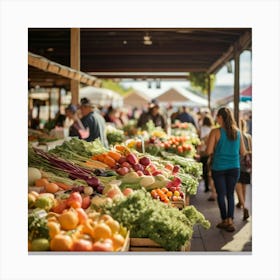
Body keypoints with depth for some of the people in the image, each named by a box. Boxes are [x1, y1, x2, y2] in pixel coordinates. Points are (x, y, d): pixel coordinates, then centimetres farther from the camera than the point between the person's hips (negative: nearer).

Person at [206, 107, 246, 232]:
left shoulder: (215, 132, -11)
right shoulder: (237, 132, 1)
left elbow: (209, 151, -14)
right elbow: (242, 152, 7)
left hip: (219, 167, -3)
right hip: (234, 167, 3)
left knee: (221, 194, 10)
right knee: (230, 194, 13)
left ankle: (225, 220, 16)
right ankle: (230, 220, 4)